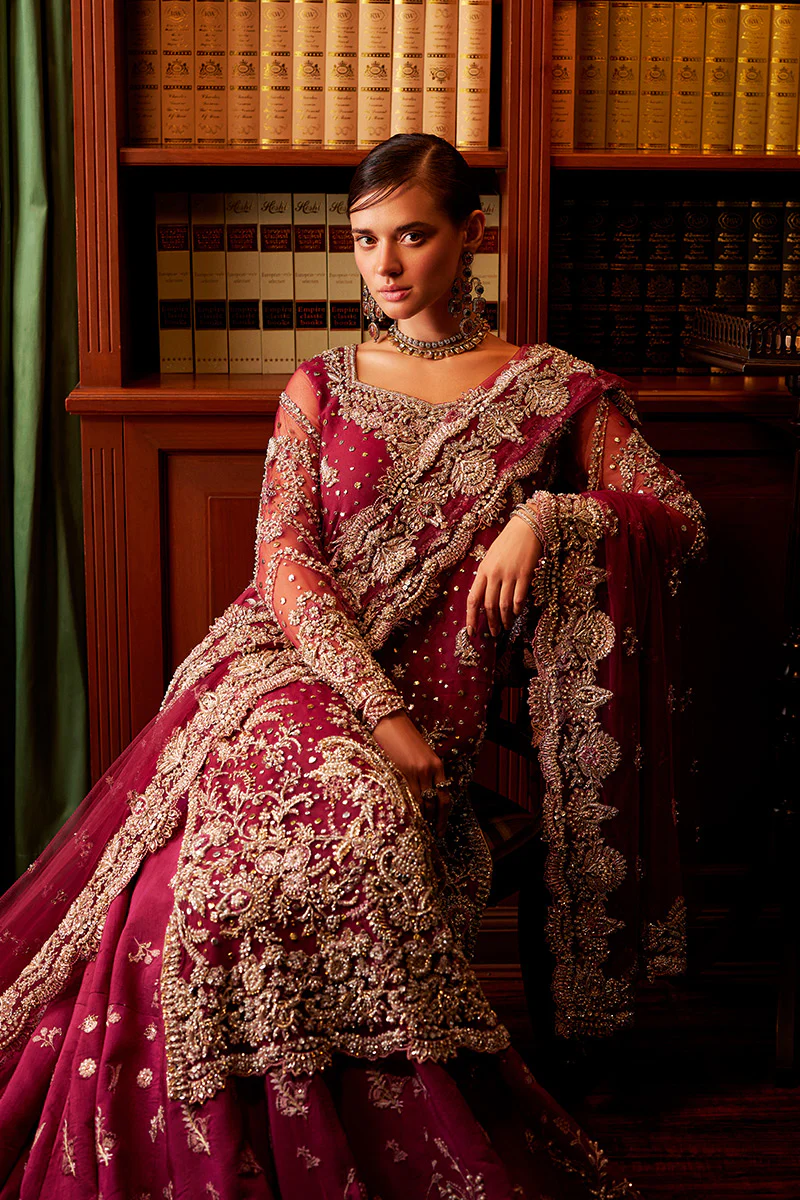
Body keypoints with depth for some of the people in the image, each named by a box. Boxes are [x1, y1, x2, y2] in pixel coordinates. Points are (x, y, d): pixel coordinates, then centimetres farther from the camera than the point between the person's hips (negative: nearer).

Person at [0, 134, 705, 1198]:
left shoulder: (557, 390, 12)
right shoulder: (321, 386, 14)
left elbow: (680, 518, 8)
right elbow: (282, 559, 2)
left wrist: (544, 514, -11)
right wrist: (378, 711, -12)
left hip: (425, 712, -1)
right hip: (280, 670, 1)